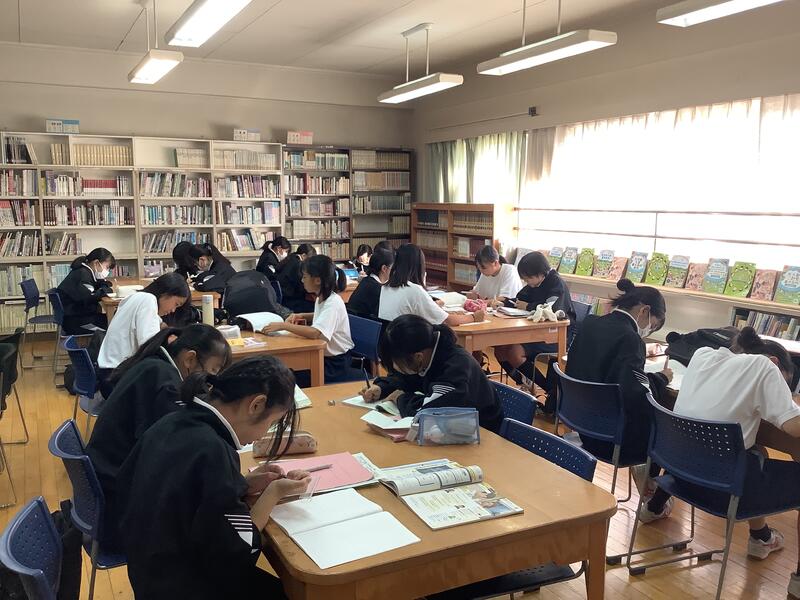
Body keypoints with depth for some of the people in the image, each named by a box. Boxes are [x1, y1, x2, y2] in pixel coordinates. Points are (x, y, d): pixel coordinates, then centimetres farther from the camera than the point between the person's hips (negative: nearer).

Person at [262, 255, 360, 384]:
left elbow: (315, 333, -37)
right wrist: (301, 316, 8)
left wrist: (283, 326, -29)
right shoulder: (321, 298, 4)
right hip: (323, 354, 8)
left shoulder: (333, 302, -23)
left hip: (336, 362, -8)